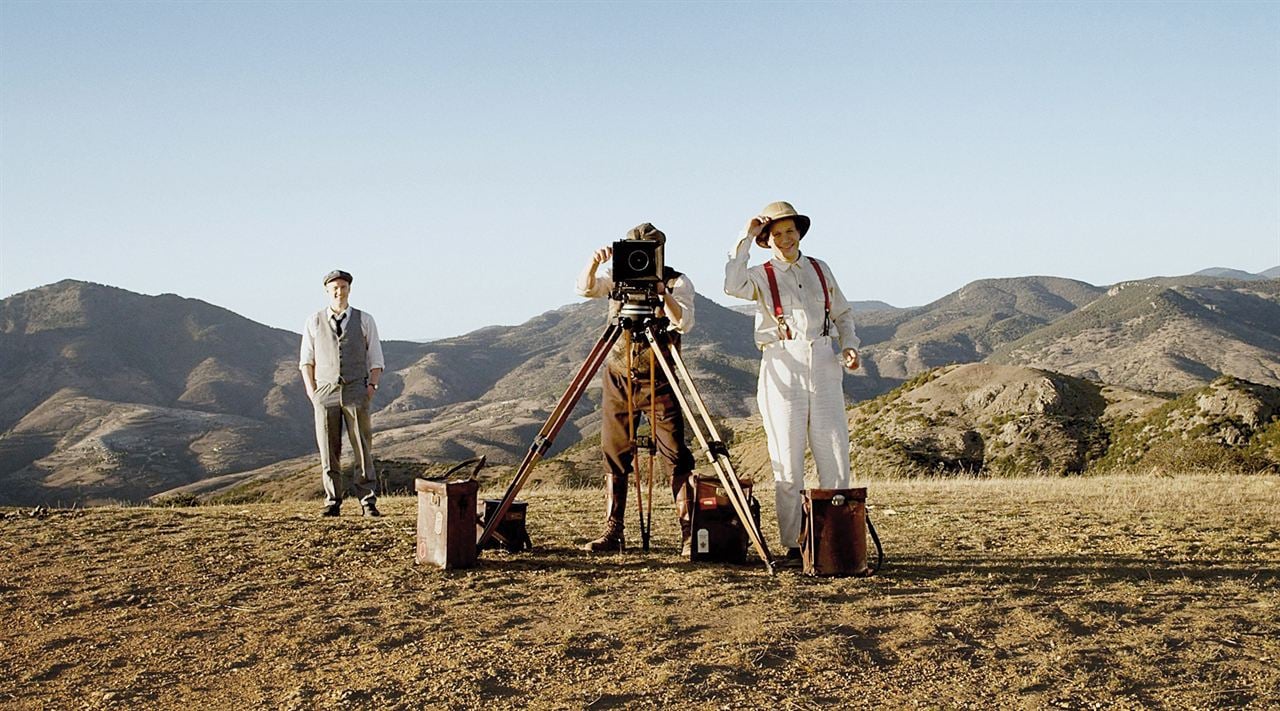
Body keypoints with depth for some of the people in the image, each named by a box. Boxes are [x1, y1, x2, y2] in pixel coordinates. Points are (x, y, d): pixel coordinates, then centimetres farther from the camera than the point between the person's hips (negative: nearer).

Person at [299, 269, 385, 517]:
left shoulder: (364, 320, 7)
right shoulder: (314, 322, 8)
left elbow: (376, 361, 9)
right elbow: (306, 360, 11)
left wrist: (371, 388, -4)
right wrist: (312, 392, 0)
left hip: (356, 393, 0)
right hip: (325, 393, 1)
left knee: (363, 448, -3)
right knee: (329, 451, 1)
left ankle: (368, 502, 0)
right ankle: (333, 502, 8)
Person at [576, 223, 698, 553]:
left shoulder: (677, 282, -3)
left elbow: (684, 322, -19)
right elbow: (585, 288, -10)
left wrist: (661, 291, -35)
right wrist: (594, 262, -29)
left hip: (658, 382, -3)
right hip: (618, 379, 3)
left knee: (676, 456, -7)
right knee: (614, 456, 4)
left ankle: (689, 531, -4)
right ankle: (613, 532, 9)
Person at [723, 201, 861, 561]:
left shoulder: (820, 269, 15)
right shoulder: (761, 275, 4)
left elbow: (842, 312, 25)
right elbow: (733, 286, -18)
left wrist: (849, 344, 7)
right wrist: (744, 239, -12)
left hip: (824, 366, 3)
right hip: (783, 369, -3)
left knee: (836, 460, 0)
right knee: (787, 465, -2)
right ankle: (792, 545, 3)